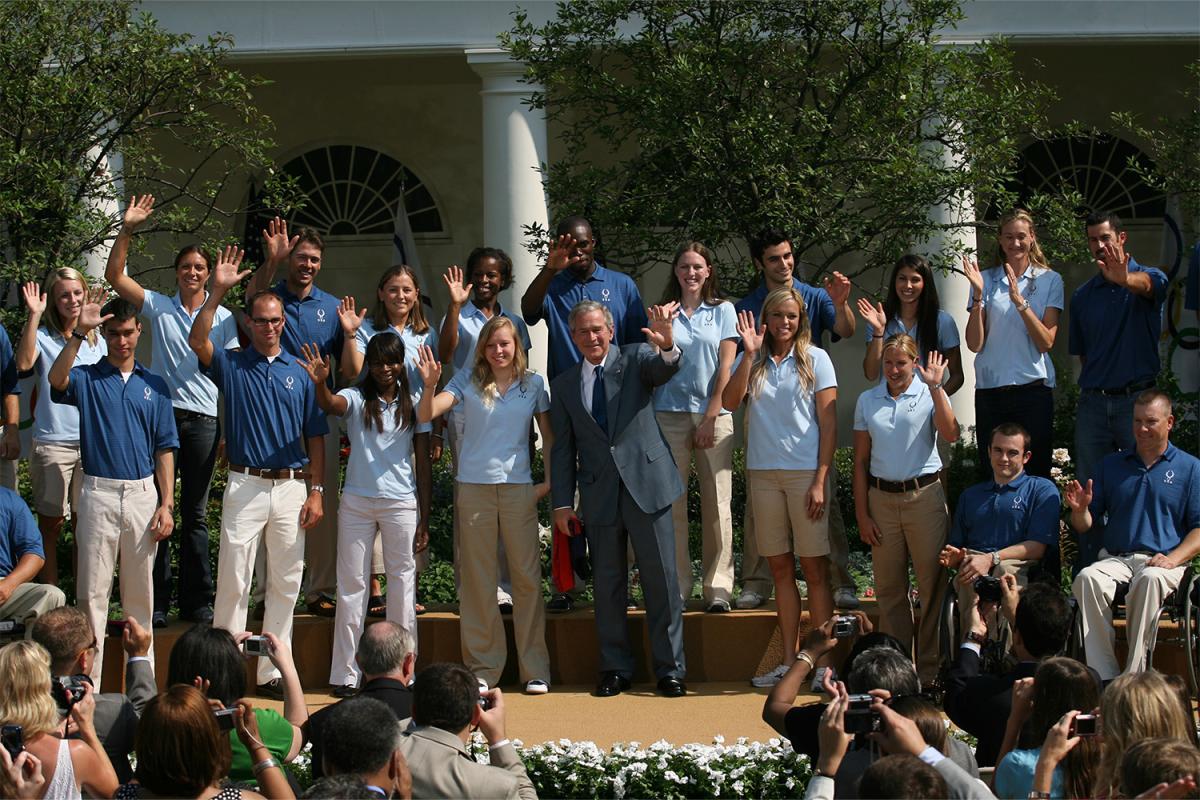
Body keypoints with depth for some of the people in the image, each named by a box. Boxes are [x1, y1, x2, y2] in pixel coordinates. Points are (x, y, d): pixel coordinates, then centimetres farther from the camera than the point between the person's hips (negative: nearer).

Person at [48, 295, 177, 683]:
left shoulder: (154, 385, 10)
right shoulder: (86, 379, 4)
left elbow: (164, 449, 8)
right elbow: (56, 379, -21)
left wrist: (166, 504, 0)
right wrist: (79, 332, -29)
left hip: (143, 494, 2)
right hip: (99, 494, -2)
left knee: (140, 592, 7)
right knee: (93, 591, -2)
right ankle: (87, 680, 1)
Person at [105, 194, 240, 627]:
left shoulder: (223, 317, 8)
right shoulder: (158, 307, 8)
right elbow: (114, 276, 0)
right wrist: (127, 230, -10)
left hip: (204, 420, 0)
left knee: (195, 514, 6)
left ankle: (196, 601, 11)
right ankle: (155, 602, 3)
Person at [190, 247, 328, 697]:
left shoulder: (300, 373, 9)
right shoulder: (231, 366, 4)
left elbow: (315, 436, 9)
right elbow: (197, 340, -16)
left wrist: (316, 491, 1)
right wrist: (218, 291, -22)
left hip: (291, 487, 2)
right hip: (245, 485, -2)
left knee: (285, 583, 5)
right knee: (233, 580, -4)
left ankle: (273, 672, 13)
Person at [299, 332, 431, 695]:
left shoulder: (413, 405, 4)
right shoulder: (356, 398, 2)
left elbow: (423, 464, 5)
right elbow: (330, 406, -23)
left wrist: (424, 519, 2)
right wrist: (320, 383, -46)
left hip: (401, 503, 0)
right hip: (357, 502, 0)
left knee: (402, 584, 3)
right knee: (351, 584, 4)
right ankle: (344, 675, 7)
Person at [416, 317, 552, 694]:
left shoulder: (533, 384, 6)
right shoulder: (467, 381, 3)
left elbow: (549, 435, 12)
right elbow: (426, 415, -7)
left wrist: (550, 480, 2)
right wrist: (430, 386, -25)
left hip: (518, 487, 0)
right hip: (474, 486, 0)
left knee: (526, 575, -1)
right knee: (478, 578, 4)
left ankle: (535, 669, 5)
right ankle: (482, 667, 11)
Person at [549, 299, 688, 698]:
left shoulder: (635, 359, 3)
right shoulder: (564, 385, 11)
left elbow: (664, 369, -20)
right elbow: (563, 448, 11)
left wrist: (666, 346, -43)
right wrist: (562, 503, 4)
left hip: (646, 484, -3)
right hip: (599, 495, 3)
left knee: (662, 579, -1)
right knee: (607, 586, 8)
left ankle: (670, 669, 6)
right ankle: (615, 669, 18)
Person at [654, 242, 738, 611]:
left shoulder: (722, 311, 10)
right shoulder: (664, 314, 12)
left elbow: (725, 367, 3)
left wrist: (711, 417, -3)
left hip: (713, 415, -1)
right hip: (670, 414, 1)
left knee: (717, 503, -4)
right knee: (672, 503, -4)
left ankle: (717, 586, -1)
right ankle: (677, 584, 0)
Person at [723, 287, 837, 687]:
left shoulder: (815, 359, 1)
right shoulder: (752, 361, 9)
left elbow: (828, 422, -2)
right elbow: (730, 402, -6)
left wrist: (820, 480, -9)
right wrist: (750, 354, -14)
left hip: (805, 471, -3)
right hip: (763, 471, 3)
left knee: (814, 568, -3)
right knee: (781, 568, 7)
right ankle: (789, 661, 12)